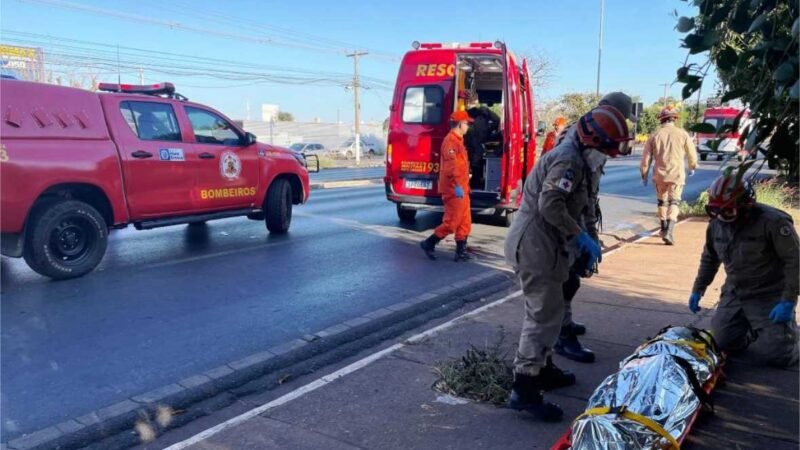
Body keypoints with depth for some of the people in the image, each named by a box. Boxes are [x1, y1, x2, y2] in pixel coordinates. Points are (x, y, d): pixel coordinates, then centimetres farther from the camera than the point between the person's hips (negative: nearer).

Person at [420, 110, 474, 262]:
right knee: (451, 223, -5)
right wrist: (457, 185, -29)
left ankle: (461, 252, 14)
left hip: (461, 189, 10)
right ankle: (428, 243, 8)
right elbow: (450, 166, -24)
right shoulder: (451, 140, -15)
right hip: (454, 189, -10)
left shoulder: (458, 140, 18)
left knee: (465, 223, 10)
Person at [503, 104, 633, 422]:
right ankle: (524, 390, -5)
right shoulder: (569, 160, -16)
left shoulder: (576, 159, 17)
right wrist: (582, 237, -18)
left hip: (540, 243, 11)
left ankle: (543, 369, 36)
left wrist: (580, 245, 13)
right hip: (534, 244, -11)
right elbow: (550, 206, -26)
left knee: (546, 311, 21)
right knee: (545, 315, -9)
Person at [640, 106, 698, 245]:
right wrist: (692, 167, 24)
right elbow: (692, 153, 6)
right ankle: (669, 232, -20)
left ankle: (664, 229, 30)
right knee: (674, 203, -3)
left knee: (662, 201, 18)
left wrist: (644, 174, 13)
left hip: (659, 174, 2)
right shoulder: (682, 134, -1)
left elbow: (646, 158, 3)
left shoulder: (655, 136, 2)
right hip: (677, 174, -2)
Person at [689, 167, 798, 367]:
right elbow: (709, 259, 14)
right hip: (734, 295, 6)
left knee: (774, 355, -10)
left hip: (770, 298, -6)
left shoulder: (773, 222, -21)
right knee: (722, 343, 3)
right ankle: (755, 328, 30)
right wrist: (698, 290, 11)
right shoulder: (716, 224, -1)